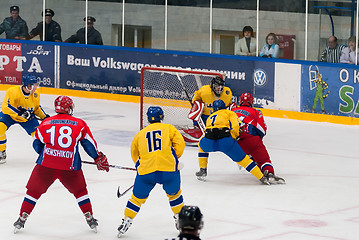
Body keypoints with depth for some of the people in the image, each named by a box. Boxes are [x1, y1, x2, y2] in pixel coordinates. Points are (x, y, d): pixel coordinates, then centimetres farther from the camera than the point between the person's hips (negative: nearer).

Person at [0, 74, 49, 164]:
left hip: (27, 116, 3)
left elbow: (37, 108, 6)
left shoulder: (35, 94, -12)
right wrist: (20, 113, -40)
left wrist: (44, 117, -8)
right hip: (10, 115, -3)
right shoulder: (12, 91, -30)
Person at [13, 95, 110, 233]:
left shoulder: (45, 123, 9)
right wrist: (99, 158, 17)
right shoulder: (80, 124, 5)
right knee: (80, 191, 21)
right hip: (70, 167, 0)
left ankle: (22, 218, 12)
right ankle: (90, 219, 20)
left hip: (45, 165, 0)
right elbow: (89, 144, 6)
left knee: (34, 191, 15)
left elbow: (37, 145, 17)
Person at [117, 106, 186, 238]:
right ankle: (180, 218, 32)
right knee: (174, 193, 26)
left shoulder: (140, 134, 18)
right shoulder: (169, 128, 12)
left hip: (146, 171, 1)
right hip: (169, 170, -1)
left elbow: (135, 155, 28)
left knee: (137, 197, 18)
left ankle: (126, 222, 17)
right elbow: (179, 143, 2)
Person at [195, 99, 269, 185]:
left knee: (202, 146, 38)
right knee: (242, 158, 9)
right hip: (225, 139, -3)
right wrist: (235, 137, 20)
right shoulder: (229, 113, 25)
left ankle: (202, 170, 31)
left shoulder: (210, 117, 38)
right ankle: (262, 178, 5)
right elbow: (235, 124, 6)